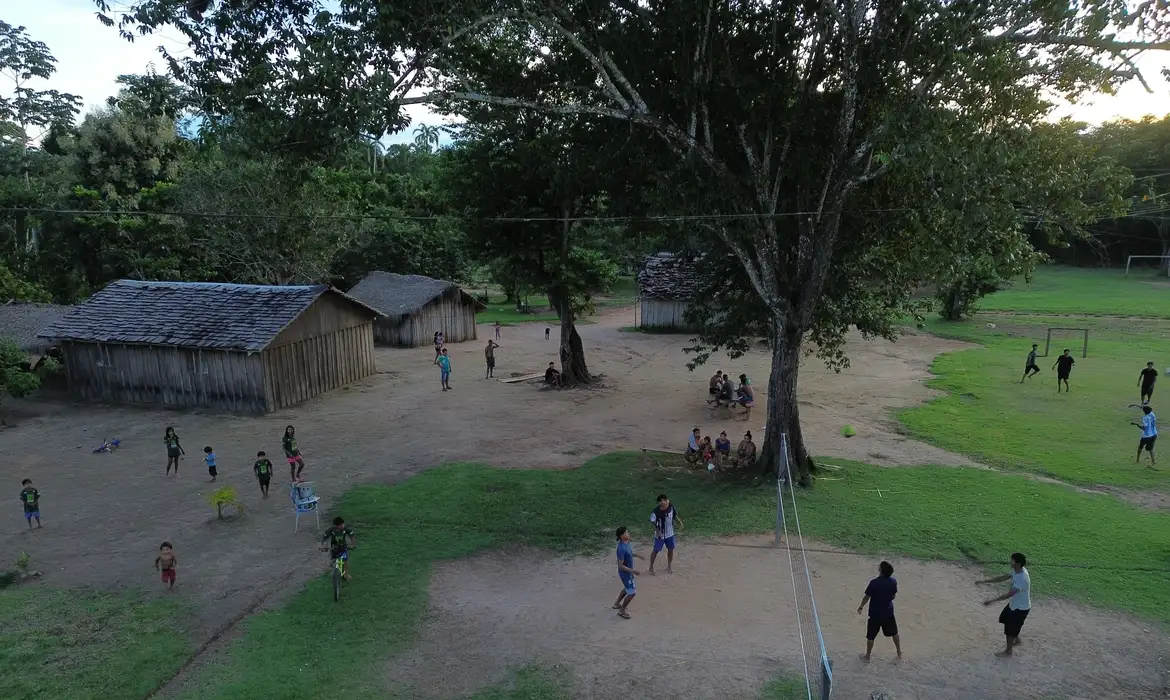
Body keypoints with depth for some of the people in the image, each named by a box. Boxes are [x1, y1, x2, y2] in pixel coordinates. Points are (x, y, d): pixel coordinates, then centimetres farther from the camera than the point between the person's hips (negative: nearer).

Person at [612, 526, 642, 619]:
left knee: (627, 588, 27)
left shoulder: (627, 543, -4)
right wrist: (633, 571, -30)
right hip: (625, 573, -9)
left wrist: (636, 555, 10)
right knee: (632, 592, 1)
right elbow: (620, 565, -29)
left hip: (628, 571, 9)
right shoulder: (622, 548, -33)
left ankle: (617, 604, 44)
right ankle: (621, 611, 17)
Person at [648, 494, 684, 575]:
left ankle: (669, 567, 35)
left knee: (670, 549, 15)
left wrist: (680, 522, -8)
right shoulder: (656, 512, -27)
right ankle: (650, 567, 27)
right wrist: (657, 531, -20)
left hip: (670, 534, 4)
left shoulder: (671, 507, -14)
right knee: (656, 551, 8)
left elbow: (675, 515, 6)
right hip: (660, 535, -4)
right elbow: (652, 522, -14)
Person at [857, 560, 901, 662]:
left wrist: (861, 607, 2)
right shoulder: (893, 581, -13)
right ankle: (899, 653, 41)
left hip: (875, 613, -4)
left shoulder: (874, 582, -26)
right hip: (888, 612, 4)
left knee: (871, 636, 13)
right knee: (894, 633, 26)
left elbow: (867, 597, -15)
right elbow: (893, 596, 2)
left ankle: (867, 656, 25)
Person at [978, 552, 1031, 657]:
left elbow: (1008, 594, -37)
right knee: (1006, 621, 26)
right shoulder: (1016, 571, -9)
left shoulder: (1022, 579, -37)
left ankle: (1008, 651, 28)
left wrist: (992, 601, -38)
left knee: (1010, 629, 7)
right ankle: (1017, 640, 48)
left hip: (1020, 608, -9)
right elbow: (1002, 578, 3)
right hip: (1014, 604, 9)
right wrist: (985, 581, 1)